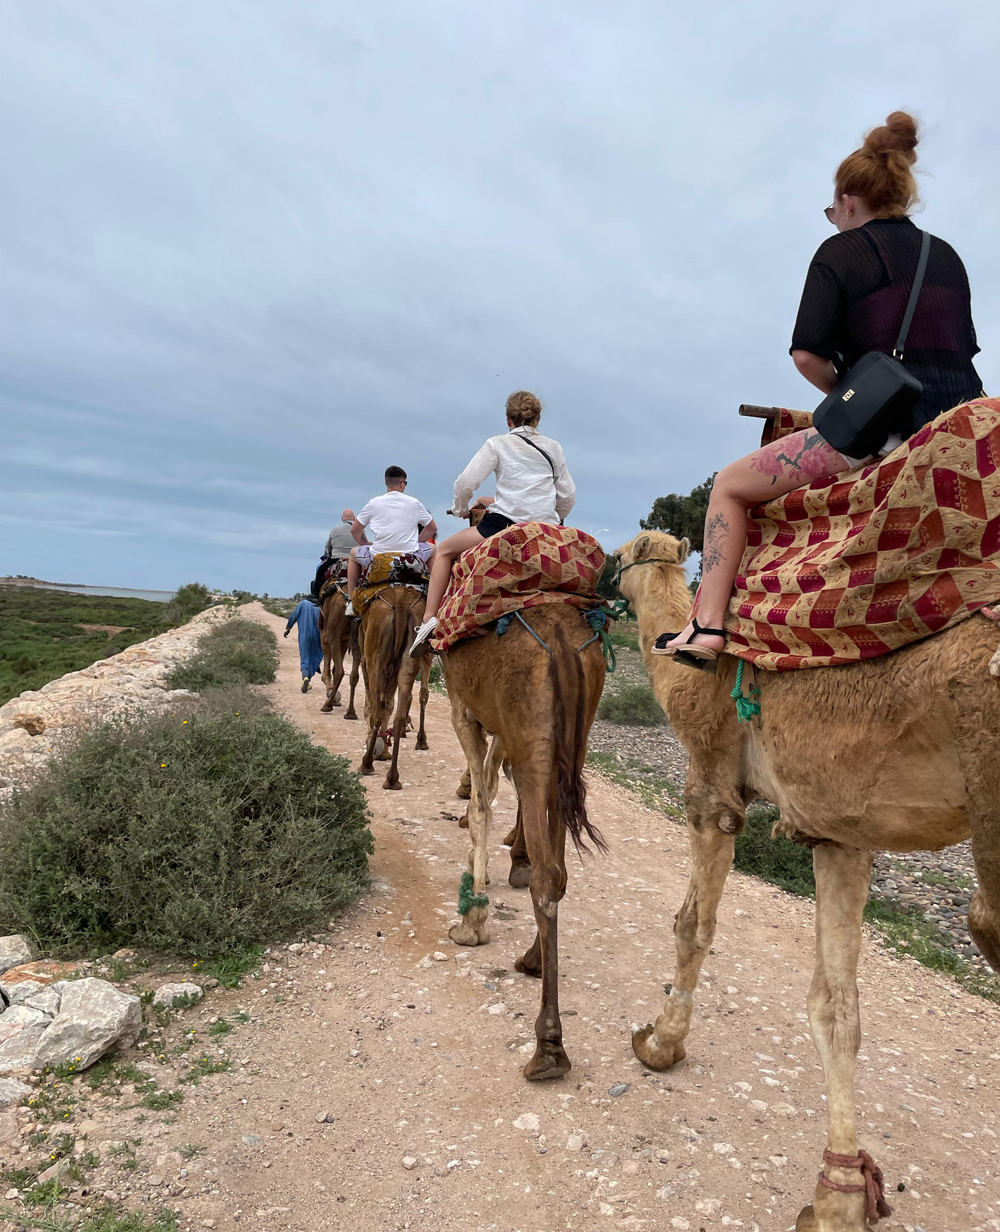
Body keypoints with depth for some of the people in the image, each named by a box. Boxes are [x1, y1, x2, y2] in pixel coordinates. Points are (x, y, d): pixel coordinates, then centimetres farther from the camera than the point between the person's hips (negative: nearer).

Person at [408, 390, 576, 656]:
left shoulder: (498, 444, 5)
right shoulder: (554, 448, 16)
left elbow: (466, 482, -2)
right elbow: (568, 497, 14)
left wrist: (460, 510, 17)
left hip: (506, 524, -4)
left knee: (445, 550, 12)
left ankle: (430, 618, -3)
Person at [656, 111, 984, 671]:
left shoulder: (841, 252, 0)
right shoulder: (948, 257, 20)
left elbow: (807, 353, -11)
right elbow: (963, 348, 24)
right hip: (959, 422, 7)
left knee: (730, 485, 3)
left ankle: (707, 625, -6)